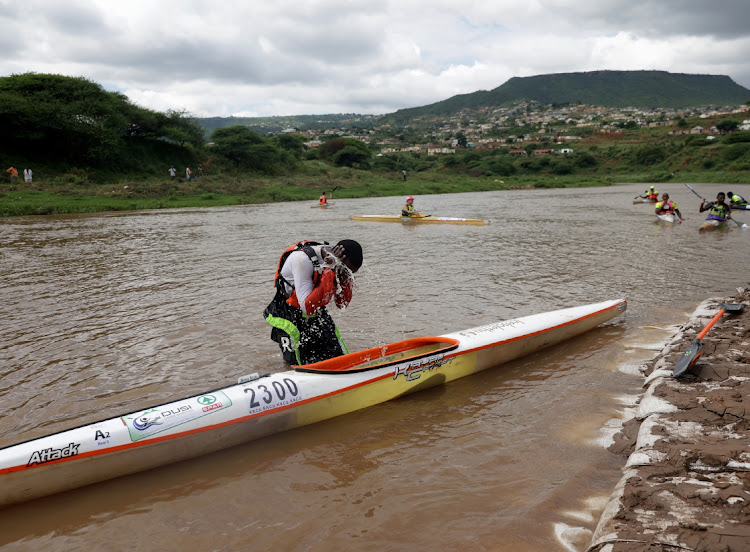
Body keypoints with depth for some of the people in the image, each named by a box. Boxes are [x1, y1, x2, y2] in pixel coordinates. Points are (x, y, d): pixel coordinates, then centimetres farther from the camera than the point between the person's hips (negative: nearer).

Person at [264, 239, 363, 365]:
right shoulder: (301, 259, -32)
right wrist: (329, 271, -40)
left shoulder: (343, 265, -12)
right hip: (289, 316, -5)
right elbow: (308, 307, -37)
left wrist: (346, 277, -23)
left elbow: (342, 304, -3)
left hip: (318, 315, 5)